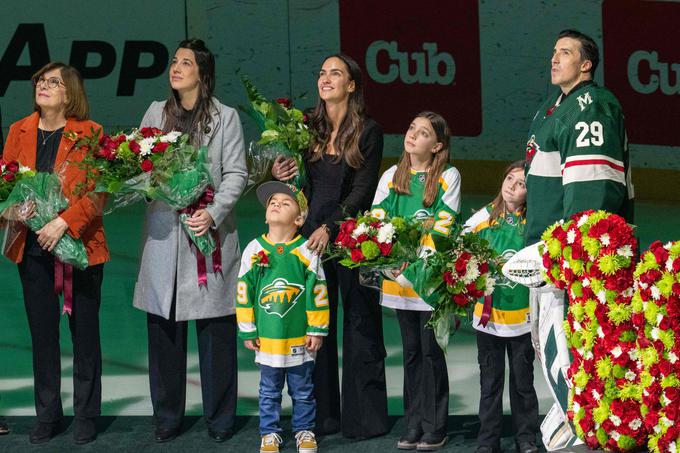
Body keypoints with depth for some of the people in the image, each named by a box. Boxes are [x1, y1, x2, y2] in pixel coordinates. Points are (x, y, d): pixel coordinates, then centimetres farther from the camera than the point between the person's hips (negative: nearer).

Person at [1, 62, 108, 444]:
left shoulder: (89, 133, -6)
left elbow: (99, 191, -11)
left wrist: (64, 222, -22)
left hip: (80, 245, -4)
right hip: (34, 247, 4)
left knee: (85, 333, 5)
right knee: (42, 333, 8)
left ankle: (87, 417, 15)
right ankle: (48, 416, 19)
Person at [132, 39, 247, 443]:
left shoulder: (225, 117, 3)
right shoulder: (157, 113, 13)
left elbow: (236, 175, -1)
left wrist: (214, 214, -15)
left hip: (210, 233, -3)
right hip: (163, 233, 3)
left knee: (215, 330, 0)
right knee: (164, 328, 3)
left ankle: (220, 418, 9)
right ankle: (168, 417, 12)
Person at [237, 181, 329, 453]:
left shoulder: (306, 252, -6)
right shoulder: (254, 250, -2)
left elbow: (318, 292, -2)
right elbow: (244, 292, 3)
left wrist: (317, 330, -3)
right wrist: (247, 331, 2)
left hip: (299, 337, -1)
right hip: (266, 337, 1)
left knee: (302, 390, 11)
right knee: (269, 391, 11)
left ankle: (304, 431, 25)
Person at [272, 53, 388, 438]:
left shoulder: (368, 132, -2)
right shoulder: (310, 130, 12)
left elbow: (363, 190, -8)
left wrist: (331, 227, -18)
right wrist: (285, 176, -4)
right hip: (313, 236, 5)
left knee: (360, 326, 0)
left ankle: (363, 417, 4)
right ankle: (321, 416, 11)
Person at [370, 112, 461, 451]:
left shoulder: (448, 177, -1)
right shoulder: (391, 177, 11)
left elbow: (443, 227, -9)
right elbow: (376, 220, 5)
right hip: (398, 276, 4)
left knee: (431, 351, -1)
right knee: (411, 351, 10)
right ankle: (413, 425, 16)